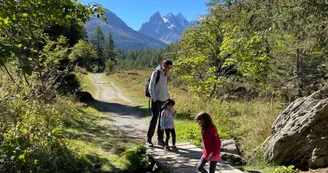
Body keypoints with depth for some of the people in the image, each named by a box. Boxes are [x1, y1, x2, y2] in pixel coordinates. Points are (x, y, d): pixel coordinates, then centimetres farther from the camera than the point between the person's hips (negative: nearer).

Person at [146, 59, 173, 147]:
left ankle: (160, 139, 20)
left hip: (165, 100, 7)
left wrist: (168, 97, 9)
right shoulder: (156, 73, -9)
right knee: (154, 120, -3)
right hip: (157, 101, -7)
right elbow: (151, 87, -10)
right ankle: (149, 139, 8)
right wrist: (154, 99, -13)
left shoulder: (165, 74, 11)